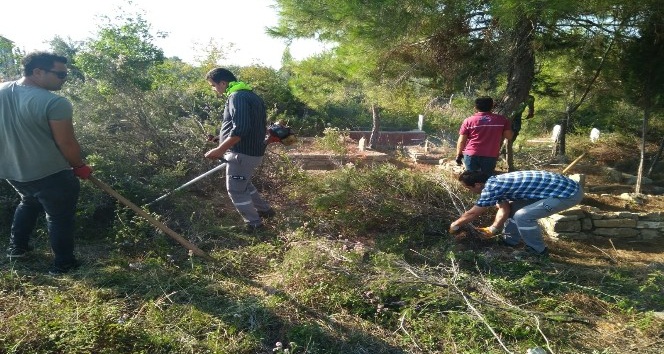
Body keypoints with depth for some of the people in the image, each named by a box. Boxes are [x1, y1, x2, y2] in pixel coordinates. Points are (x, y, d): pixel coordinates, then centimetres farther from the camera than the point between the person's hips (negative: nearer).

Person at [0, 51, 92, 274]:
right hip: (50, 174, -7)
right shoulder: (55, 103, -23)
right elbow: (67, 143, -20)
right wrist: (80, 166, -3)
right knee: (60, 217, 9)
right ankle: (63, 265, 19)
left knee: (29, 202, 33)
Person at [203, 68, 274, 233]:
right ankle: (265, 209, 37)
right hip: (254, 151, 10)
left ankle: (254, 223, 13)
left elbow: (240, 129, -28)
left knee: (235, 190, 3)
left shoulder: (237, 97, -17)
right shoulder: (250, 95, 15)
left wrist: (220, 150, -23)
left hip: (243, 153, -10)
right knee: (243, 184, 26)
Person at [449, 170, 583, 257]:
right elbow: (504, 208, 13)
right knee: (514, 207, 12)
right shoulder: (496, 182, 7)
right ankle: (510, 242, 27)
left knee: (523, 216, -18)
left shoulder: (492, 187, -20)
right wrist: (493, 228, 4)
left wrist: (455, 224, 4)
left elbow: (473, 213, -10)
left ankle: (539, 251, 3)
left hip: (569, 193, -10)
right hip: (558, 185, 10)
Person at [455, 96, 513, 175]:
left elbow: (461, 141, 0)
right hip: (490, 156, 1)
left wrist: (459, 155, 8)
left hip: (471, 155, 0)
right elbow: (509, 136, 7)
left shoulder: (468, 120, 1)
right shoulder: (501, 119, 4)